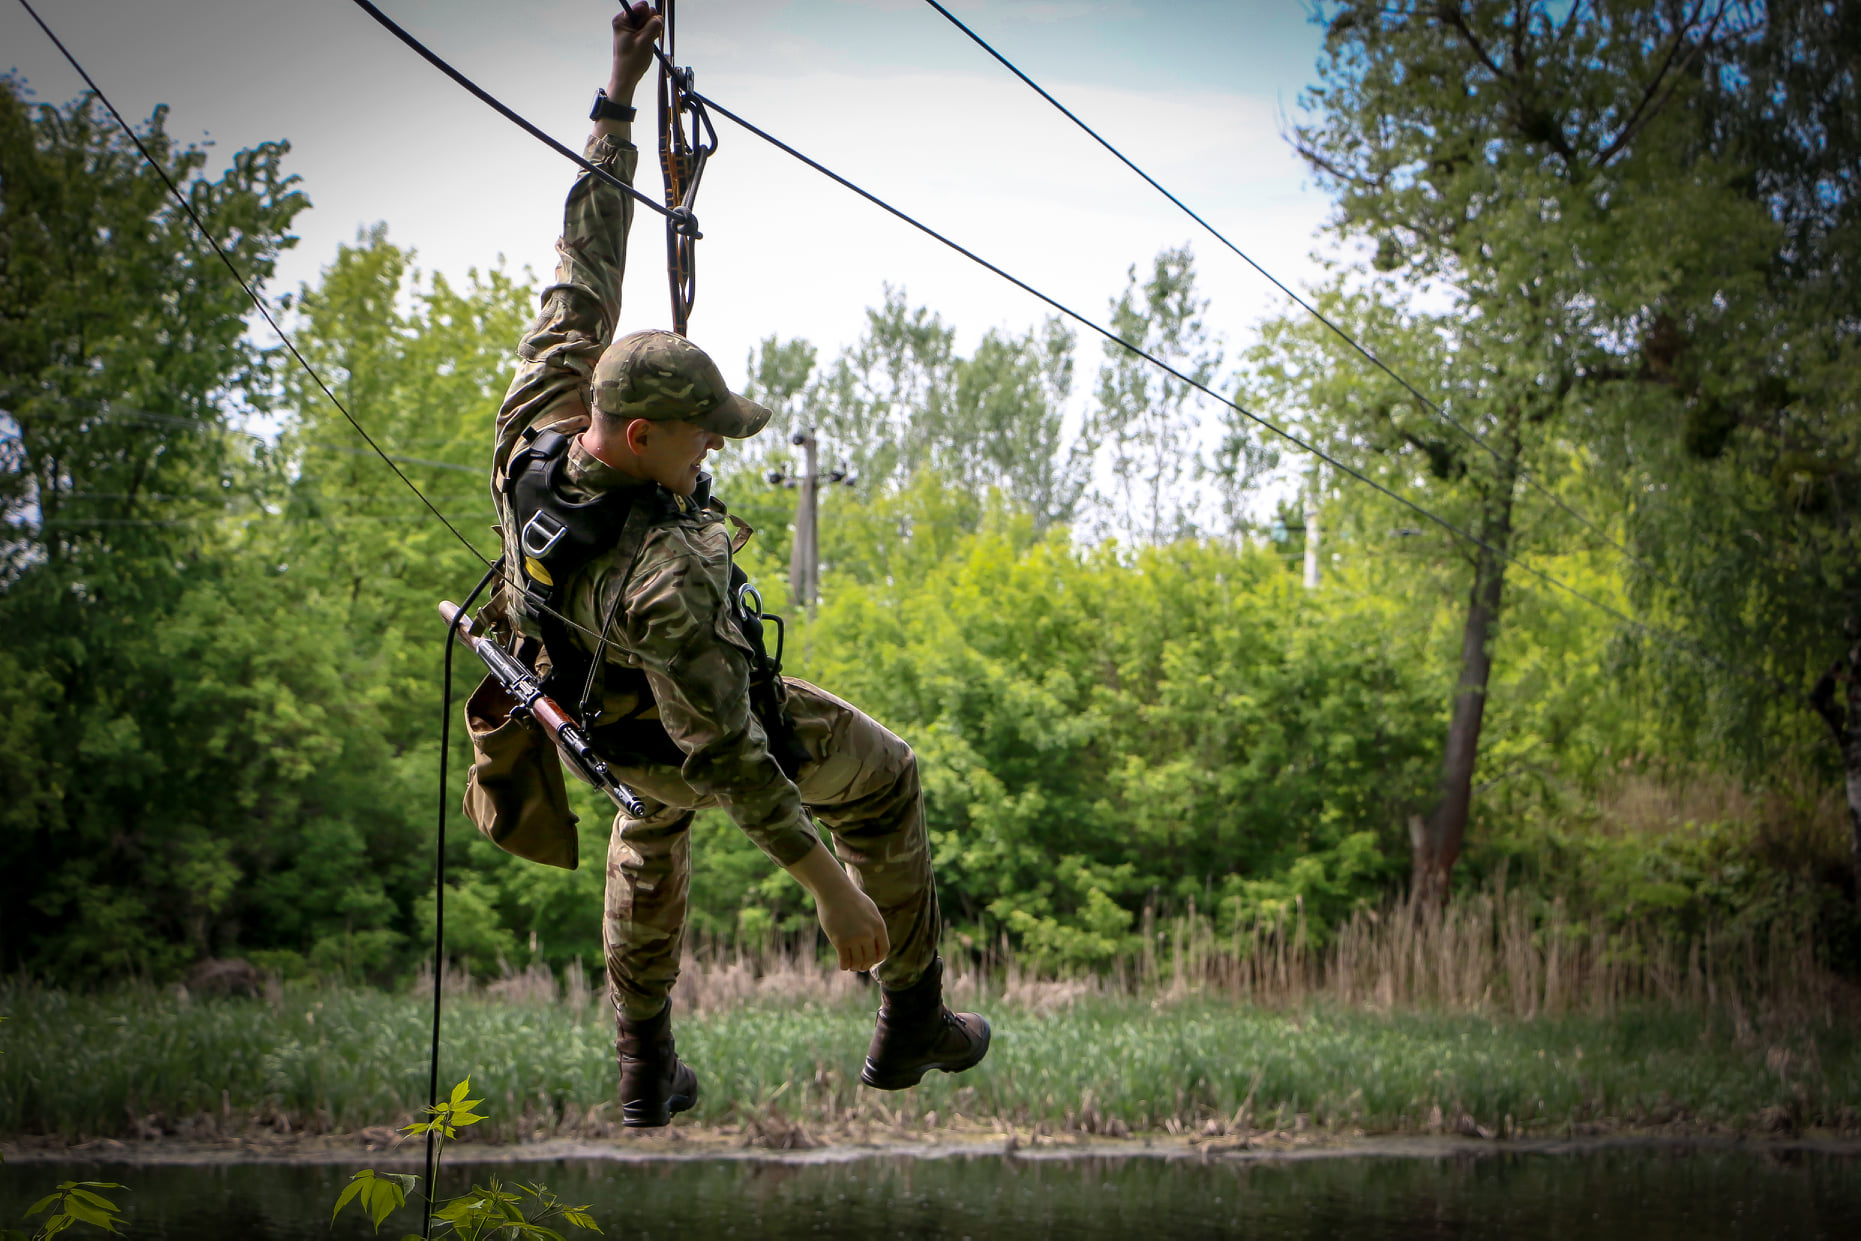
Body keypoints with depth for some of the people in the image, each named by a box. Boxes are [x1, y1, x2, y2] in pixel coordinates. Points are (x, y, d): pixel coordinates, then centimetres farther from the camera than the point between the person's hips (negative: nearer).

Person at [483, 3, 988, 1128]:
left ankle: (647, 1074, 44)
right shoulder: (665, 578, -48)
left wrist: (619, 98, -19)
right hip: (698, 723, -6)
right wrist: (832, 889, -35)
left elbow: (584, 274, -21)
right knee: (881, 780, 20)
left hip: (599, 709, 7)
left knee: (652, 832, 37)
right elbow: (726, 759, -42)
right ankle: (914, 1023, 33)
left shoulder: (537, 428, -31)